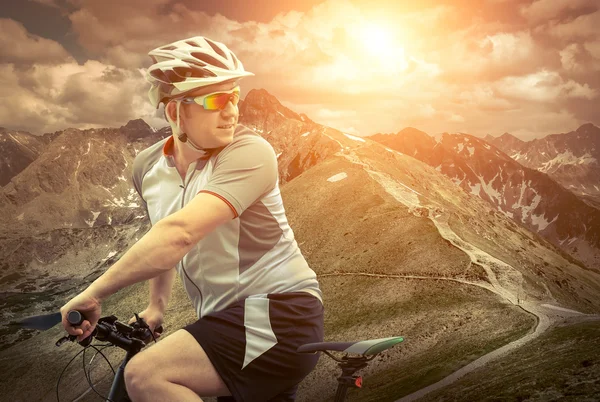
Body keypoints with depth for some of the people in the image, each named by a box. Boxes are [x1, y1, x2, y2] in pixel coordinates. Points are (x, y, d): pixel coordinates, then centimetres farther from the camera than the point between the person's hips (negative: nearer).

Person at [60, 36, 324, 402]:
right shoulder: (148, 166, 3)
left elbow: (179, 234, -31)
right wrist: (156, 305, 20)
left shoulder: (249, 152, -20)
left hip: (276, 315, -7)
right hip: (231, 320, 7)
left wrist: (94, 294, -25)